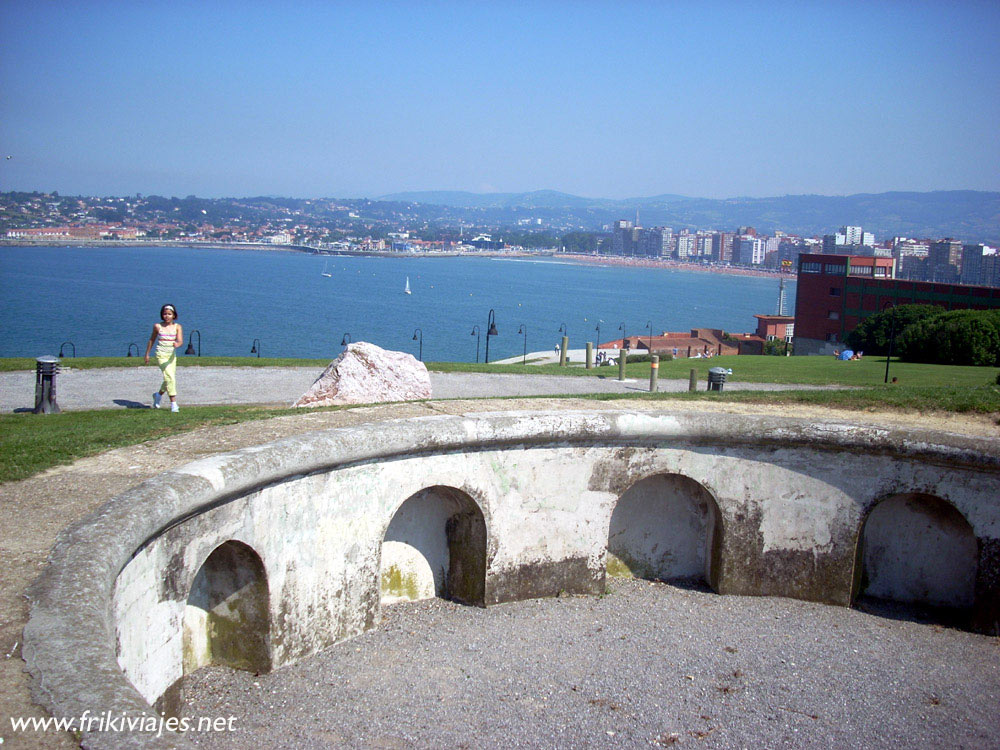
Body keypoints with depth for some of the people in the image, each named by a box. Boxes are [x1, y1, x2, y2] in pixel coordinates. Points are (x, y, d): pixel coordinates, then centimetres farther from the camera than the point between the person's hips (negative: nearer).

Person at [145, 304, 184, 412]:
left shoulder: (177, 327, -2)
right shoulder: (158, 327, -2)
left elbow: (181, 341, -15)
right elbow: (152, 340, 11)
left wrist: (177, 344, -38)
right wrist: (147, 354, 15)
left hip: (172, 355, 3)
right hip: (161, 355, -3)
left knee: (168, 379, 13)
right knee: (170, 377, -17)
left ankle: (158, 395, 43)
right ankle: (173, 404, -15)